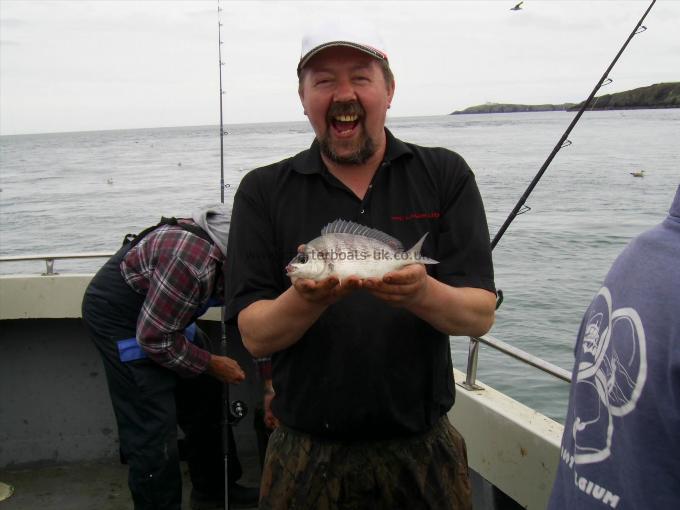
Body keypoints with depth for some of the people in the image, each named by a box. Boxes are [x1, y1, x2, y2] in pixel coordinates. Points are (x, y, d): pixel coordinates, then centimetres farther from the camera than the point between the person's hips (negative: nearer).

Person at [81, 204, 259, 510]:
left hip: (165, 313, 9)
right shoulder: (193, 261, -37)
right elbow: (154, 338, -27)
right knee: (153, 429, -9)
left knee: (206, 396, 13)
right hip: (118, 316, -9)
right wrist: (212, 364, -15)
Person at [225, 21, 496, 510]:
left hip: (425, 449, 1)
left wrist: (423, 294, -29)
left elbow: (481, 314, -8)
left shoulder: (445, 175, -2)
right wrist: (307, 299, -28)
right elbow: (254, 335, -7)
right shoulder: (263, 191, -2)